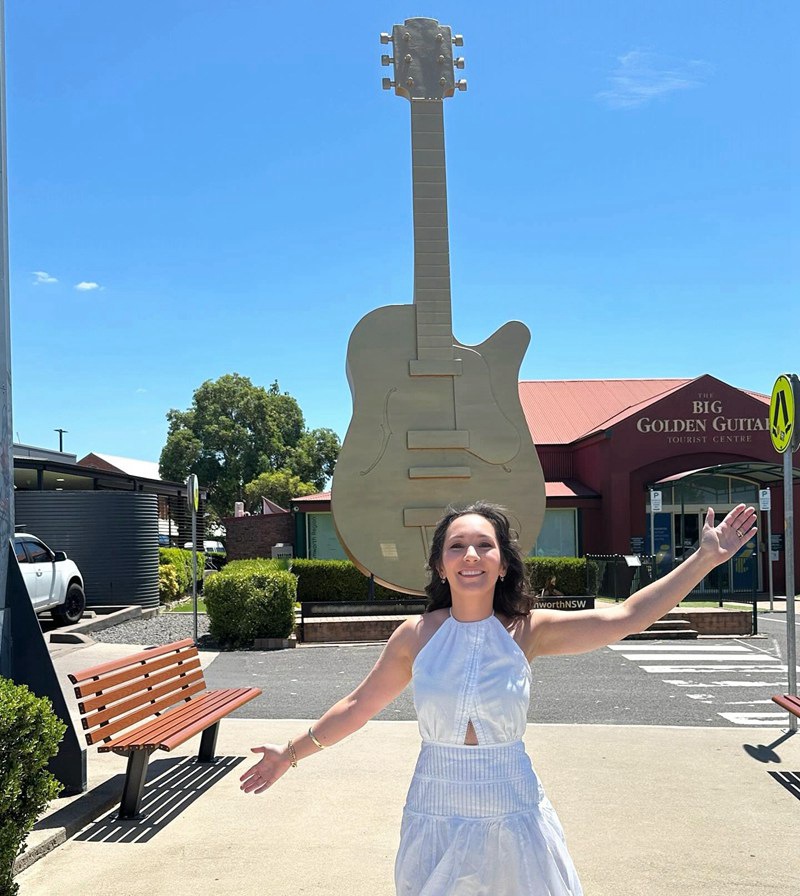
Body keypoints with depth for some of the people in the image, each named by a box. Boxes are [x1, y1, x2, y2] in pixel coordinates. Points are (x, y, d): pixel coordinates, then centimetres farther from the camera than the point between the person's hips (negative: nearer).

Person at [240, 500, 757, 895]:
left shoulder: (527, 632, -8)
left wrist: (706, 559, -14)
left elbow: (627, 617, -11)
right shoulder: (417, 636, -7)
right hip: (436, 820, 0)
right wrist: (292, 753, 9)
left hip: (514, 820, 0)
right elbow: (359, 707, 5)